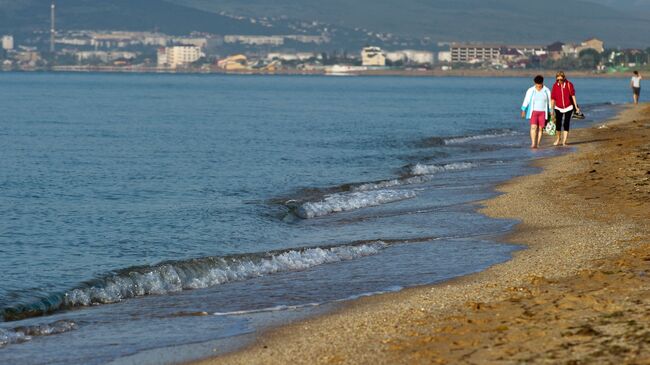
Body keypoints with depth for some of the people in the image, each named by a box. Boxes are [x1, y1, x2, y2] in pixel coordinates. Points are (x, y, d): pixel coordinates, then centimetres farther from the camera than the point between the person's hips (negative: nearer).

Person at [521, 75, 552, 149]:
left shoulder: (546, 91, 1)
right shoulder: (530, 91, -2)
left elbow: (549, 102, 6)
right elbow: (526, 101, -1)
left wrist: (550, 112, 4)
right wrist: (523, 110, -6)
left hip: (543, 112, 1)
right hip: (533, 112, -1)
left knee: (540, 128, -2)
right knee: (533, 127, -15)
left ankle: (537, 144, 5)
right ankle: (533, 144, -19)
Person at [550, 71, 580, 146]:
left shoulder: (569, 84, -11)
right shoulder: (555, 86, -7)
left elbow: (573, 96, -5)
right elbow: (553, 98, -2)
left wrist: (576, 107, -4)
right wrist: (551, 109, 0)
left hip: (568, 107, -1)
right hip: (558, 108, 1)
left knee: (566, 124, -3)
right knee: (558, 124, 3)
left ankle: (564, 141, 1)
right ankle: (558, 139, 24)